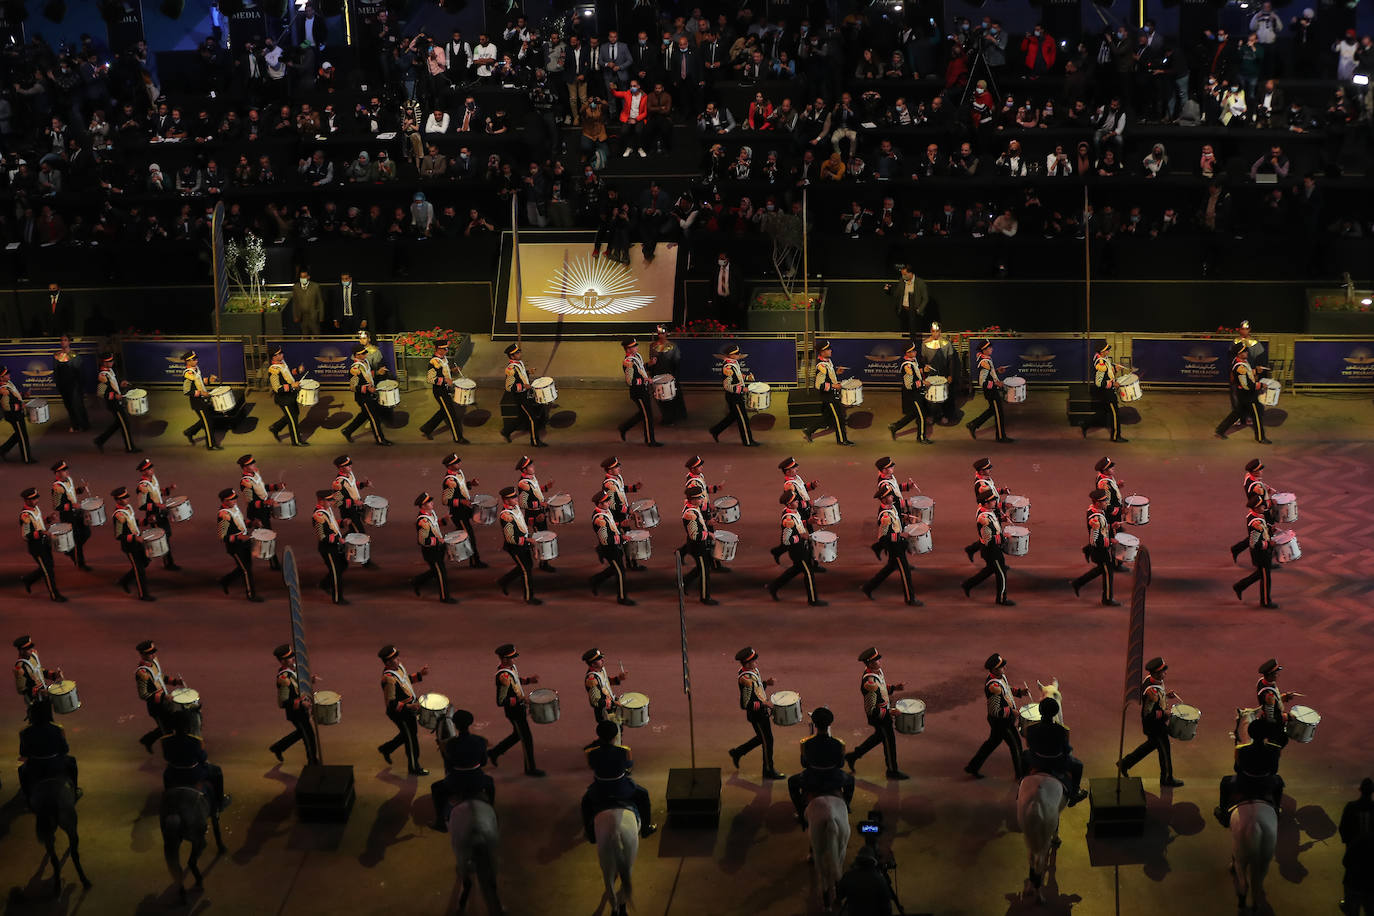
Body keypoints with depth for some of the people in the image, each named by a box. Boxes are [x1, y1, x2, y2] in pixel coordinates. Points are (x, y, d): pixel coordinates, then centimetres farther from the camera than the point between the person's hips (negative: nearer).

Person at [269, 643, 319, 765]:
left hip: (302, 709, 9)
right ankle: (312, 762, 31)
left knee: (301, 732, 28)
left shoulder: (293, 666, -5)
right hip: (296, 714, -9)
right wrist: (302, 703, -34)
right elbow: (282, 703, -28)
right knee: (310, 737, 8)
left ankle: (277, 748, 44)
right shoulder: (283, 678, -32)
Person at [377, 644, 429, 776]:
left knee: (409, 733, 27)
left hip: (409, 707, 9)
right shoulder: (389, 680, -33)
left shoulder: (398, 666, -5)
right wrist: (408, 707, -38)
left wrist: (419, 674, 2)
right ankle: (414, 767, 28)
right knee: (411, 739, 8)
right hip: (400, 714, -9)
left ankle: (386, 749, 46)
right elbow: (391, 704, -29)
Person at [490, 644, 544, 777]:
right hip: (514, 712, -9)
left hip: (520, 708, 9)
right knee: (527, 738, 5)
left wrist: (528, 680, 4)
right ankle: (530, 768, 22)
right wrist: (519, 700, -32)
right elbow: (500, 701, -29)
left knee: (518, 734, 26)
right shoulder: (503, 677, -32)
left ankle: (494, 753, 40)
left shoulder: (510, 666, -3)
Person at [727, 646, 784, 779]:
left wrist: (766, 683, 0)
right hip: (757, 715, -9)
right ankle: (769, 770, 21)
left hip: (762, 712, 9)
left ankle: (737, 752, 38)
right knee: (767, 741, 5)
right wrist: (764, 704, -24)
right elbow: (745, 705, -27)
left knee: (762, 738, 24)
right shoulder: (746, 679, -30)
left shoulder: (753, 670, -1)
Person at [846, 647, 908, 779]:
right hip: (879, 717, -9)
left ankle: (853, 756, 40)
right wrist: (889, 712, -26)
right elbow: (871, 710, -30)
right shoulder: (869, 683, -35)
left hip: (883, 711, 9)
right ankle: (892, 771, 30)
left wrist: (894, 688, 1)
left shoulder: (877, 670, -6)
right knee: (889, 741, 9)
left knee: (879, 736, 28)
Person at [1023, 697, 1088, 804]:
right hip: (1057, 765, -2)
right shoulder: (1061, 730, -29)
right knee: (1078, 765, 29)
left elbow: (1028, 745, -4)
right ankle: (1073, 794, 40)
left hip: (1037, 763, 2)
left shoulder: (1030, 729, -23)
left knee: (1026, 754, 38)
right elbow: (1066, 749, -15)